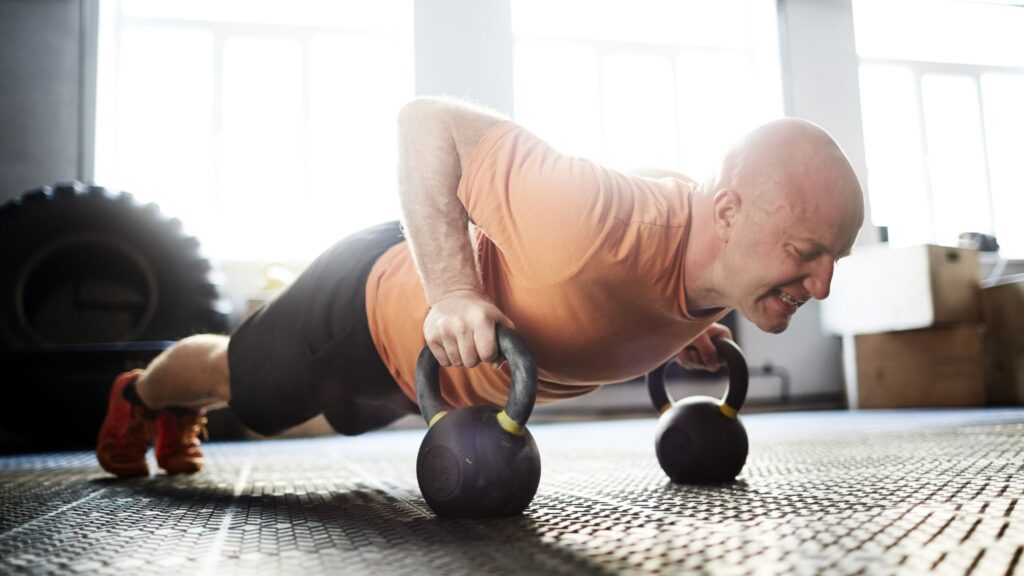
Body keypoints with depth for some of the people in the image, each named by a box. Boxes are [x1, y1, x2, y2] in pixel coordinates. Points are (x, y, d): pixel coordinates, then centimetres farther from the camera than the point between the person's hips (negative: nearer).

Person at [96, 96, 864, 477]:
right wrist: (451, 290, -44)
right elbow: (429, 122, -37)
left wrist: (675, 332, -6)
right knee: (237, 379, 23)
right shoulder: (601, 221, -46)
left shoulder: (731, 255, -19)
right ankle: (142, 395, 62)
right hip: (377, 298, -7)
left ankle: (180, 416, 69)